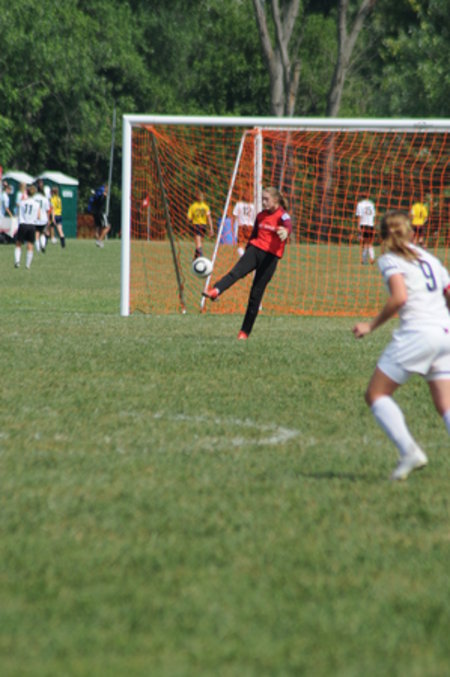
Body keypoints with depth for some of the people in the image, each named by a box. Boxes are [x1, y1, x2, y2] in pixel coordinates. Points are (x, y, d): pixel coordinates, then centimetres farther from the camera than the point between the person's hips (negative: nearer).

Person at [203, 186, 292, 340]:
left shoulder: (282, 215, -5)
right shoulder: (260, 216, 14)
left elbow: (288, 225, -28)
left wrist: (285, 231, -53)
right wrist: (247, 253, 25)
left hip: (271, 256, -4)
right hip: (255, 249, 4)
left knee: (256, 294, -3)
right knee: (236, 272, -26)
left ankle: (245, 331, 5)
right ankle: (215, 291, -53)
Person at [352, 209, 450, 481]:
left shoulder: (391, 260, 2)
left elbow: (400, 297, -14)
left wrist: (372, 325, -6)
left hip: (417, 333, -6)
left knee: (376, 394, 3)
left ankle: (409, 450, -16)